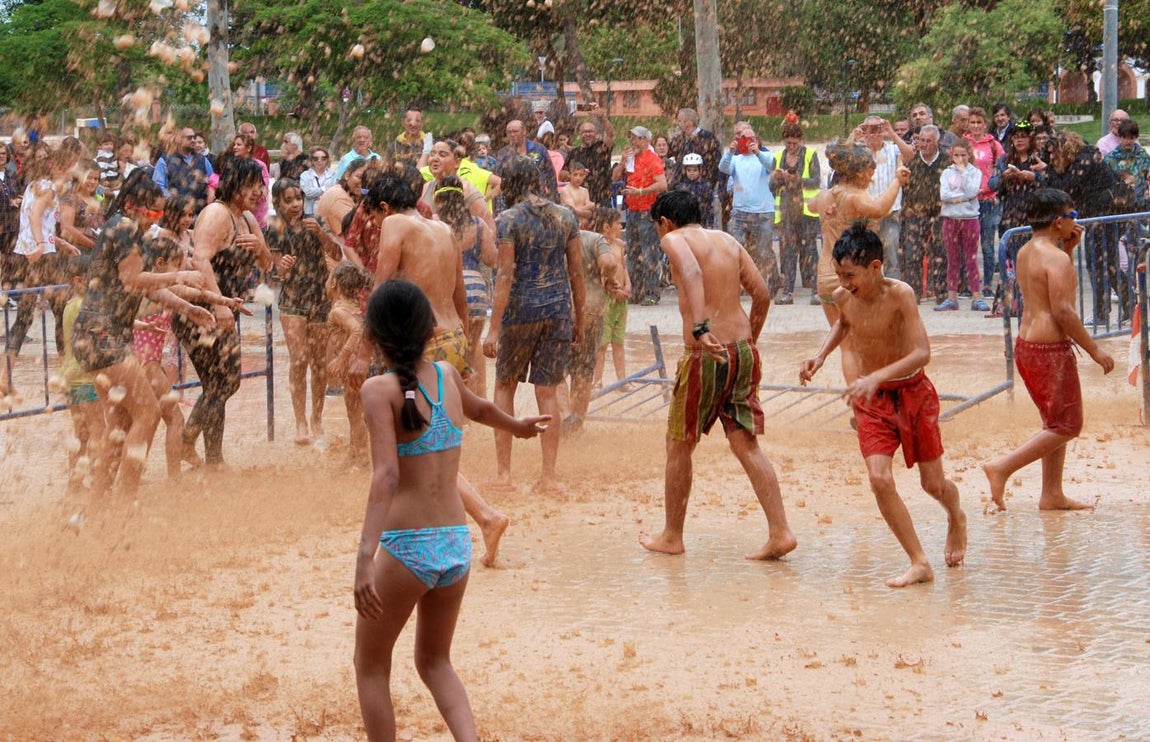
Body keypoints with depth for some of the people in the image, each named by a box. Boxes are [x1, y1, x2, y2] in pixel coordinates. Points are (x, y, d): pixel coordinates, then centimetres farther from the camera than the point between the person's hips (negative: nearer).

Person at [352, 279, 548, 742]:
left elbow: (386, 475, -22)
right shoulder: (447, 376, 7)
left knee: (370, 667, 15)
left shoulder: (380, 390, -10)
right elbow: (479, 409, 30)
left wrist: (365, 558, -30)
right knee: (434, 661, 23)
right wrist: (518, 426, 53)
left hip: (406, 547, -5)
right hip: (457, 546, 5)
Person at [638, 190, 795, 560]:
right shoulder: (728, 241, 16)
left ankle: (671, 536, 20)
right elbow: (762, 293, 12)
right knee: (746, 444, 7)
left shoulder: (674, 239, -1)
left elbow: (692, 273, -23)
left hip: (705, 353, -6)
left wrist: (700, 328, -35)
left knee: (679, 446, 10)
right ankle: (780, 532, -3)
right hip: (744, 350, 6)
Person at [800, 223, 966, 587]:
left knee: (932, 483, 9)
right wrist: (820, 356, 6)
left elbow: (922, 353, -30)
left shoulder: (899, 295, -22)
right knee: (880, 479, -16)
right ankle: (919, 564, -7)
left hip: (912, 392, -3)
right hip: (871, 399, 3)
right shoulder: (843, 297, -6)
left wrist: (877, 377, -41)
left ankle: (956, 519, 46)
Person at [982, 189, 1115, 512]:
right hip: (1050, 349, -10)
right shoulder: (1055, 258, -16)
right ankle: (1002, 468, -8)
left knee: (1056, 423, 17)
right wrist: (1094, 349, -15)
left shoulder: (1026, 252, 12)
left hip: (1026, 344, 10)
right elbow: (1063, 311, -21)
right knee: (1067, 426, -2)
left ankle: (1052, 495, 18)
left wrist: (1069, 248, 18)